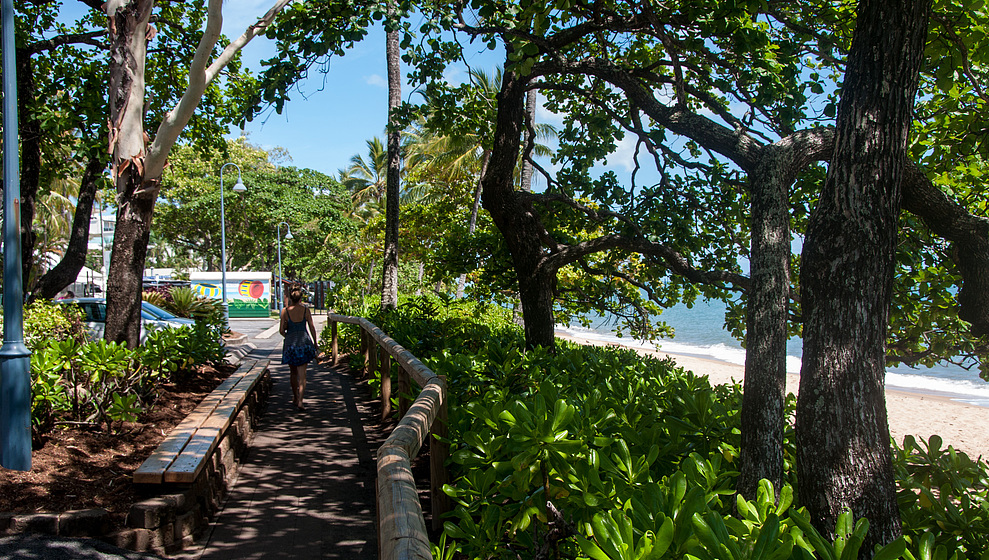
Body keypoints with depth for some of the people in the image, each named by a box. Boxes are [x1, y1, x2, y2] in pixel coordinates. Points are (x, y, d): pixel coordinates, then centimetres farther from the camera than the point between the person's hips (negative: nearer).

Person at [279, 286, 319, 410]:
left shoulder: (285, 311, -6)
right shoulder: (306, 310, -4)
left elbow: (281, 330, -4)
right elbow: (312, 328, 1)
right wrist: (315, 342, 14)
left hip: (290, 343, 0)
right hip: (304, 342, 0)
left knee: (294, 373, 19)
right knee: (302, 374, 2)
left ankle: (295, 397, 31)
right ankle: (300, 400, -10)